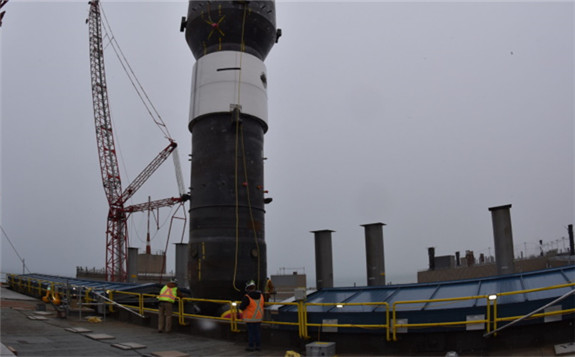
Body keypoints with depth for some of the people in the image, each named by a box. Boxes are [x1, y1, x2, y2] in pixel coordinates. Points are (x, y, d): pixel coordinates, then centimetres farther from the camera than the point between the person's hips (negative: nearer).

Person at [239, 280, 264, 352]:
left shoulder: (247, 297, -20)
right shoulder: (261, 295, -2)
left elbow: (241, 307, -15)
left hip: (250, 318, -5)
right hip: (258, 318, 5)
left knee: (251, 332, 4)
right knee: (258, 332, 12)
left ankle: (251, 346, 10)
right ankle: (258, 346, 18)